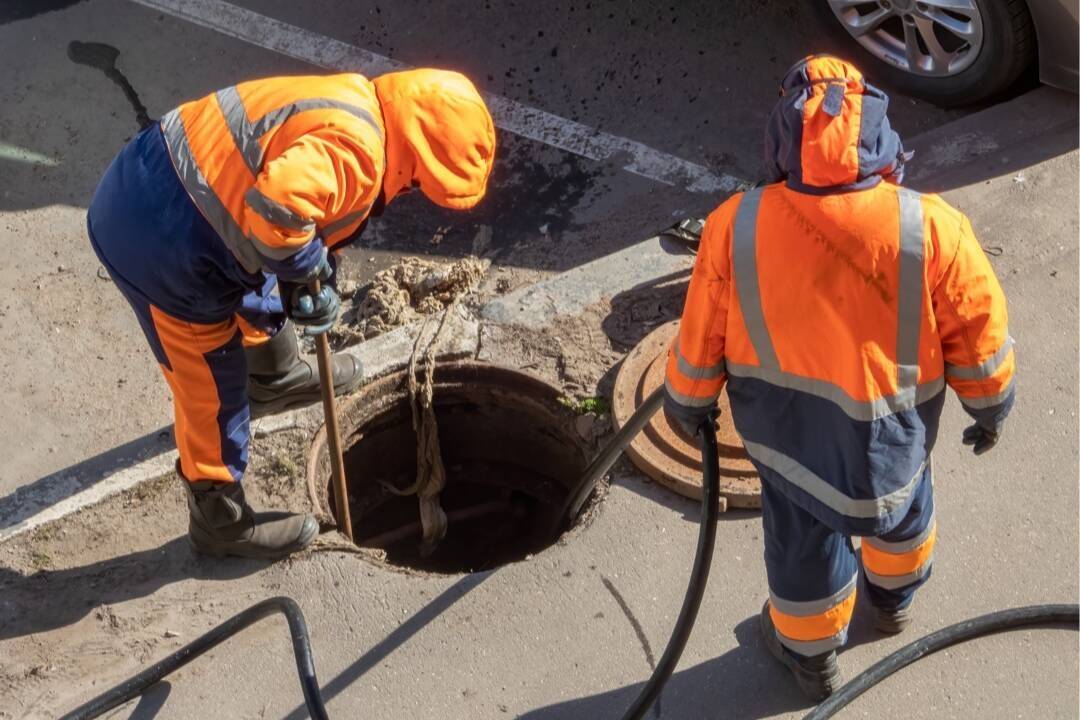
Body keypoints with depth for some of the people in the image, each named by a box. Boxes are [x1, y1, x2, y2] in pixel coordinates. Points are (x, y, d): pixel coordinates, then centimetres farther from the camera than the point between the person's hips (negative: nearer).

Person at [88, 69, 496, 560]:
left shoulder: (351, 105, 7)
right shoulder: (354, 147, -25)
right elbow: (276, 206, -40)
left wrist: (312, 282, 5)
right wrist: (309, 266, -21)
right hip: (161, 244, -10)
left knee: (257, 292, 35)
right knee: (214, 393, 8)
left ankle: (276, 378, 64)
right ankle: (223, 523, 29)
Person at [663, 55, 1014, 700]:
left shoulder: (735, 227, -25)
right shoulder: (933, 230, -27)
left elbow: (701, 338, -10)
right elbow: (979, 336, -12)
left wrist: (686, 404, 10)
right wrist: (991, 407, 9)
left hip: (786, 432, 0)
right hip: (893, 433, 0)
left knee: (802, 544, 26)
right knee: (901, 511, 33)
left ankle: (812, 656, 51)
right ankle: (895, 600, 62)